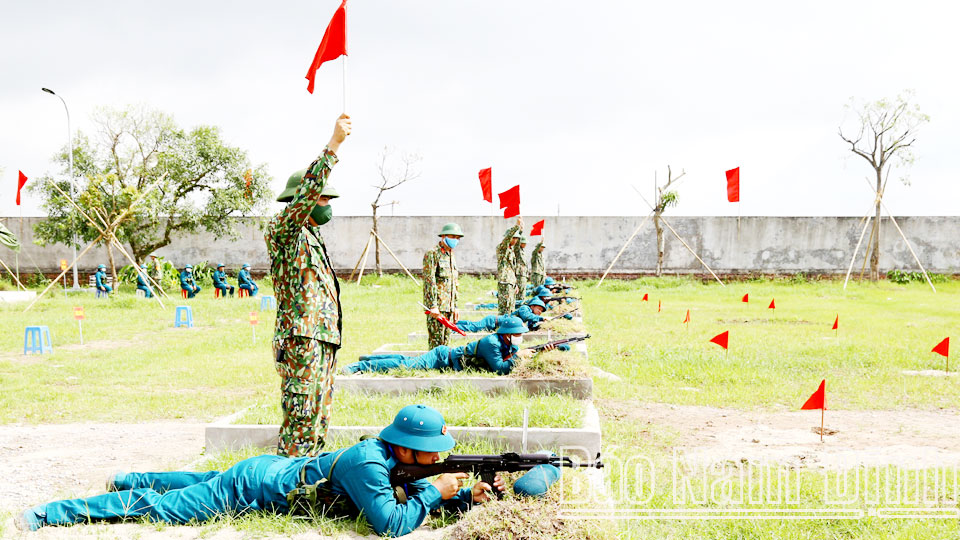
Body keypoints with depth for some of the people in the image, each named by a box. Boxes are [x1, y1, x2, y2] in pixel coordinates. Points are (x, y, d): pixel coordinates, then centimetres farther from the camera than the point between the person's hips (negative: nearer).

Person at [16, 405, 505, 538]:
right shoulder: (368, 463, -30)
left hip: (266, 469, 8)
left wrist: (469, 496, -8)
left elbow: (413, 491, 7)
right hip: (252, 490, -7)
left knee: (201, 482, 32)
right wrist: (435, 491, -25)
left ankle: (126, 480, 51)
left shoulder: (390, 454, -4)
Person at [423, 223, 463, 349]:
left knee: (446, 340, 11)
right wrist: (433, 305, -21)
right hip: (436, 306, -8)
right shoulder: (432, 254, -8)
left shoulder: (451, 256, 19)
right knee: (436, 339, -9)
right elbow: (429, 281, -15)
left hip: (448, 306, 8)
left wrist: (455, 307, 19)